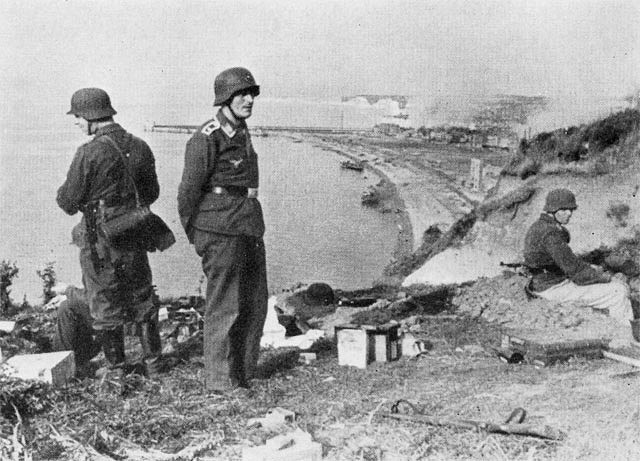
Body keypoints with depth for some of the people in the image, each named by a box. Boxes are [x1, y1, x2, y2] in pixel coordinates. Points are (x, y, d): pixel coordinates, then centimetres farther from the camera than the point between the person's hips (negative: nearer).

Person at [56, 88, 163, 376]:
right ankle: (153, 361, 27)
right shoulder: (139, 147, 0)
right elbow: (151, 194, 11)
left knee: (105, 306, 9)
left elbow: (68, 203, -12)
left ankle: (117, 370, 18)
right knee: (142, 299, 18)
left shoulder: (90, 153, -18)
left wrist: (64, 190, 9)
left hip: (100, 241, -5)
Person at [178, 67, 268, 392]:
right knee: (224, 307, -1)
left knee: (254, 304, 14)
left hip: (249, 229, 9)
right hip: (221, 231, -9)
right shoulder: (207, 138, -13)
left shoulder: (242, 133, 15)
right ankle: (219, 380, 11)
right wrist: (196, 237, -4)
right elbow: (188, 191, -10)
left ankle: (243, 372, 28)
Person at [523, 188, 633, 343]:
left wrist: (589, 268, 8)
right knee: (618, 292, -7)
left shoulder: (539, 226, 8)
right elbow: (573, 268, -25)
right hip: (555, 288, -11)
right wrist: (606, 277, -11)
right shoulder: (551, 233, -25)